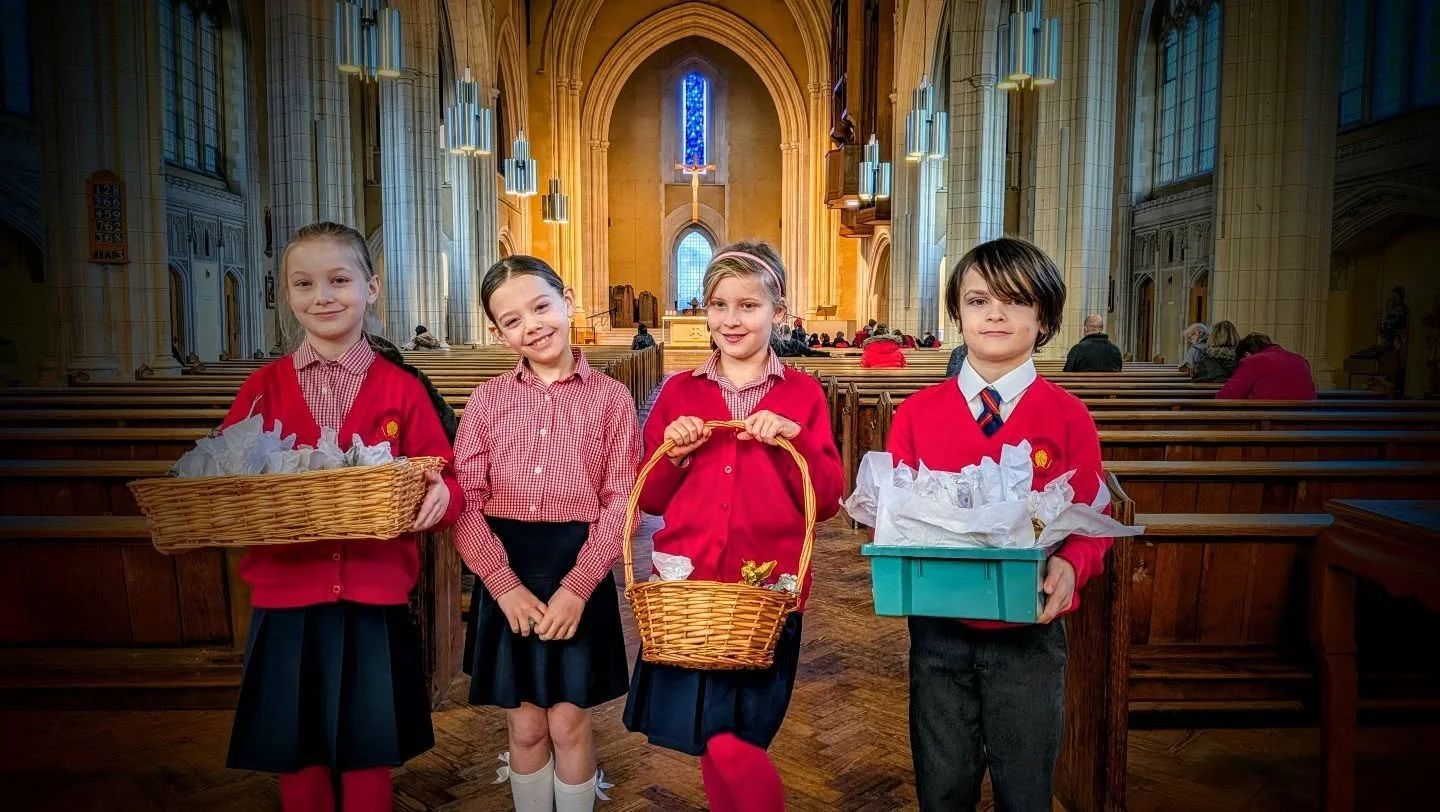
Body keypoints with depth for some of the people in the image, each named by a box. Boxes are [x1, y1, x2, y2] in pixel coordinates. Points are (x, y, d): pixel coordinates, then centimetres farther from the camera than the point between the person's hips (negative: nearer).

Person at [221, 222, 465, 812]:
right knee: (297, 754, 14)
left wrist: (442, 495, -25)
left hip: (373, 601, -1)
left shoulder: (400, 390, -1)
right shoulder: (264, 387, 4)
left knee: (369, 754, 12)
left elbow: (443, 479, -4)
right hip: (286, 600, 2)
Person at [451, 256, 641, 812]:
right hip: (506, 573, 2)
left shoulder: (610, 398, -2)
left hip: (578, 572, -1)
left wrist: (576, 586, -15)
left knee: (568, 724, 9)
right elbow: (465, 501, -4)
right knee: (525, 728, 13)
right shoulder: (488, 398, 3)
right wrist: (505, 584, -13)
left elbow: (621, 501, -6)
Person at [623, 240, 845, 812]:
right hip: (688, 584, 3)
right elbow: (650, 500, 10)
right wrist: (673, 455, -9)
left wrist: (793, 441, -16)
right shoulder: (679, 392, 7)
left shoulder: (802, 394, 2)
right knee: (714, 743, 10)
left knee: (729, 745, -2)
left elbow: (827, 502, -2)